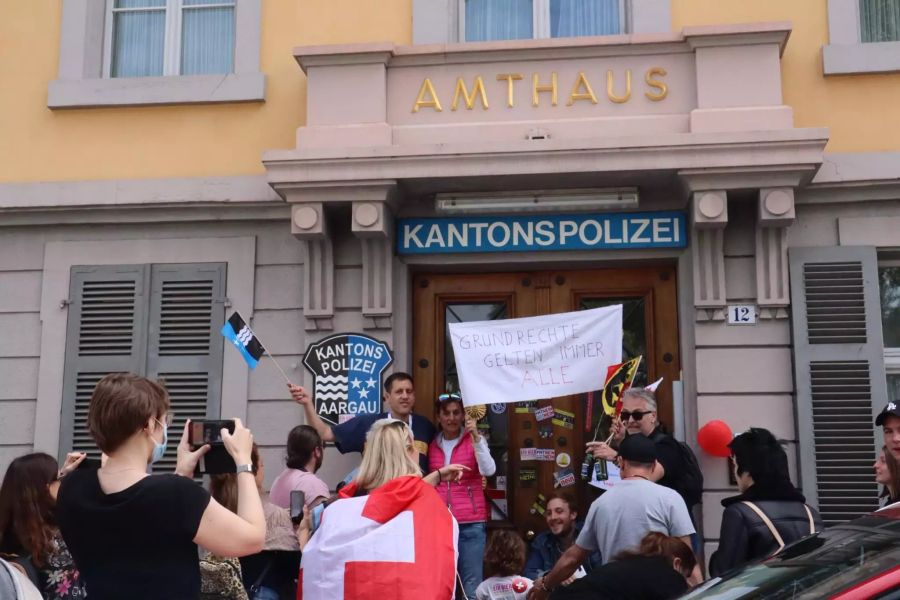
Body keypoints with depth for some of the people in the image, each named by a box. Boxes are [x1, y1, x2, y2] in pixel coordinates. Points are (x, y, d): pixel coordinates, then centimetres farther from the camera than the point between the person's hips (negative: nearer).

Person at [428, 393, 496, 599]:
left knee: (472, 582, -3)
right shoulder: (432, 444, 9)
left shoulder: (475, 440, 0)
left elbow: (489, 471, -16)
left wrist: (476, 437, -22)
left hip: (471, 523, -3)